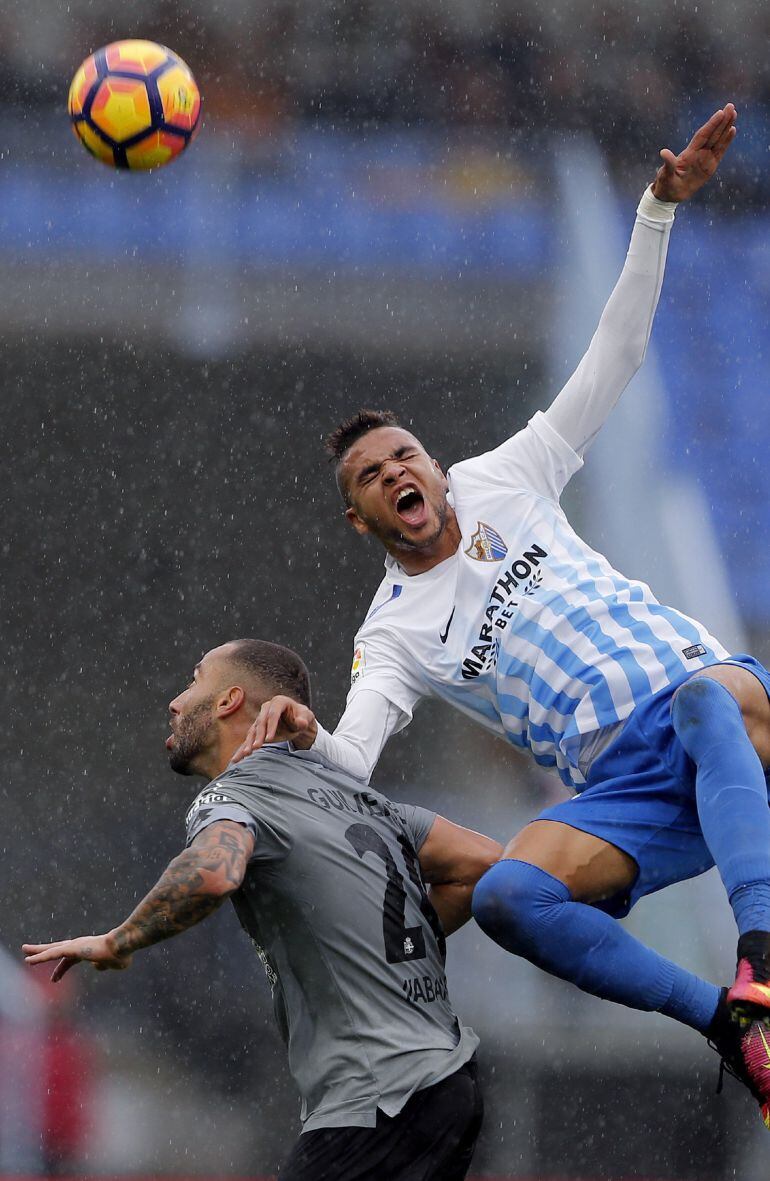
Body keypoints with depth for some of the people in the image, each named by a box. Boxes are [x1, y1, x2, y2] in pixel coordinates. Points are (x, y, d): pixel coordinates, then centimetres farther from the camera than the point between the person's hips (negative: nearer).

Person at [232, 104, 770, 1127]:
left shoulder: (504, 483, 18)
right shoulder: (394, 636, 13)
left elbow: (614, 356, 17)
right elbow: (354, 758, -2)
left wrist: (661, 208, 8)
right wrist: (306, 742, -27)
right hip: (625, 792, 0)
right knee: (506, 895, -30)